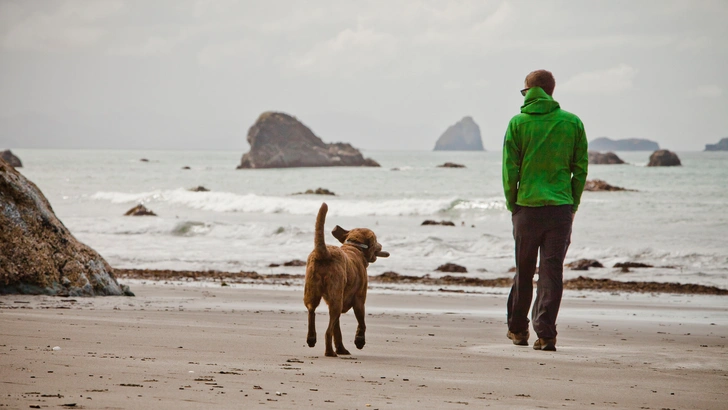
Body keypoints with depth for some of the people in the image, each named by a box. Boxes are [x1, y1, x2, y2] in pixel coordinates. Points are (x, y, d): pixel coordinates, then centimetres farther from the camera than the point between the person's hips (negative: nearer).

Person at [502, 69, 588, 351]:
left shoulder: (518, 123, -2)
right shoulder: (572, 123, 1)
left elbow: (510, 169, -2)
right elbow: (581, 169, 2)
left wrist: (512, 204, 9)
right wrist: (573, 205, 10)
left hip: (527, 208, 0)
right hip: (561, 208, 0)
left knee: (524, 271, 13)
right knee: (552, 272, 2)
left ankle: (517, 329, 26)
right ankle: (546, 334, -5)